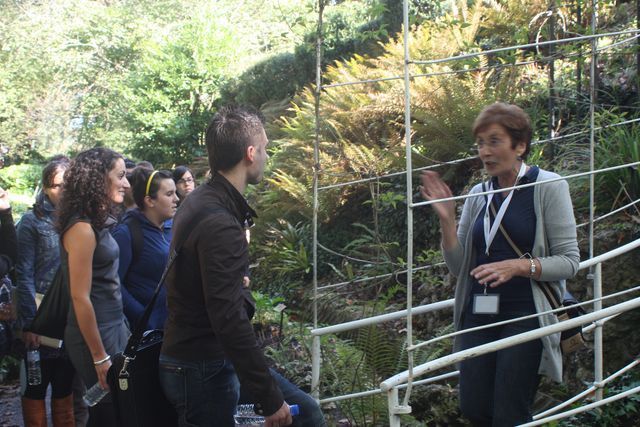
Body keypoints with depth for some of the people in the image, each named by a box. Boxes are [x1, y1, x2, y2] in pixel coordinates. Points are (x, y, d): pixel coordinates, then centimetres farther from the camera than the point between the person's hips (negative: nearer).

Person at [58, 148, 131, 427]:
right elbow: (80, 297, -21)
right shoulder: (82, 228, -19)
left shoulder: (98, 222, 8)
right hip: (95, 334, -8)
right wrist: (100, 358, -18)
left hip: (113, 327, 8)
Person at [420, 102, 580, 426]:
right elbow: (459, 266, 8)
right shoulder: (478, 194, 10)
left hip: (526, 314, -5)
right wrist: (446, 218, -6)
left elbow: (569, 261, -7)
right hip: (478, 314, 5)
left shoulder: (548, 187, -4)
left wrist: (519, 266, -22)